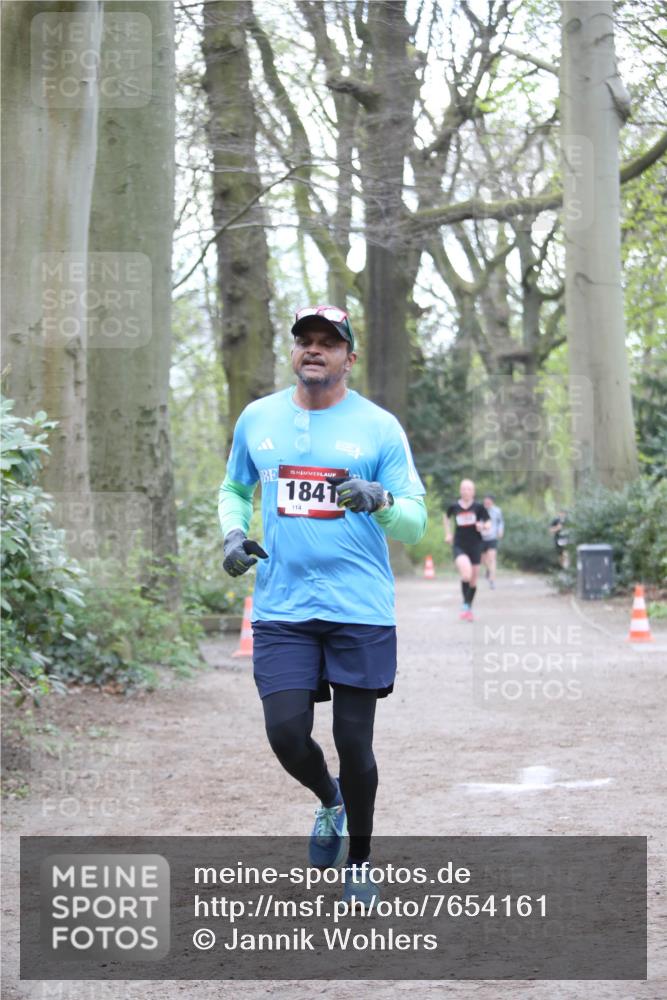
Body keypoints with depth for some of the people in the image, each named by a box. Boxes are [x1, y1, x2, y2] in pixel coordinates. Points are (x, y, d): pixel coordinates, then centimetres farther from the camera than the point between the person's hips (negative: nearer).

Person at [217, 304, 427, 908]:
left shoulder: (379, 427, -1)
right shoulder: (257, 418, 8)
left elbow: (415, 523, -2)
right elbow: (235, 488, 24)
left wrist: (380, 501, -23)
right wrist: (233, 532, 4)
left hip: (360, 610, -2)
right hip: (282, 608, 2)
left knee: (354, 741, 2)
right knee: (286, 731, -8)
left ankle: (359, 859, 25)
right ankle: (329, 799, 27)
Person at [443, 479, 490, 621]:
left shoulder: (478, 506, -4)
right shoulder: (454, 506, 0)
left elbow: (488, 523, 2)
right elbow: (446, 517, 22)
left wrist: (482, 526, -19)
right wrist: (448, 533, 14)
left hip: (475, 546, 1)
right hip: (459, 546, -1)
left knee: (473, 581, 9)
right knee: (466, 574, -27)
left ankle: (469, 608, 28)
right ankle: (465, 604, -11)